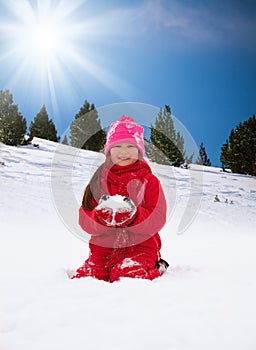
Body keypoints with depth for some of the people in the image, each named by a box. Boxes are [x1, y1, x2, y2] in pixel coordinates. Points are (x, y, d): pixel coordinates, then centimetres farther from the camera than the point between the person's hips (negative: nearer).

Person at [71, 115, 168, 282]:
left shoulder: (149, 180, 4)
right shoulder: (99, 180, 10)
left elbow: (157, 220, -6)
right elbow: (85, 222, 3)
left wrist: (132, 216, -25)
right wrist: (102, 217, -21)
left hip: (140, 245, -2)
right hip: (103, 246, 2)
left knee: (126, 275, -29)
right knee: (84, 277, -21)